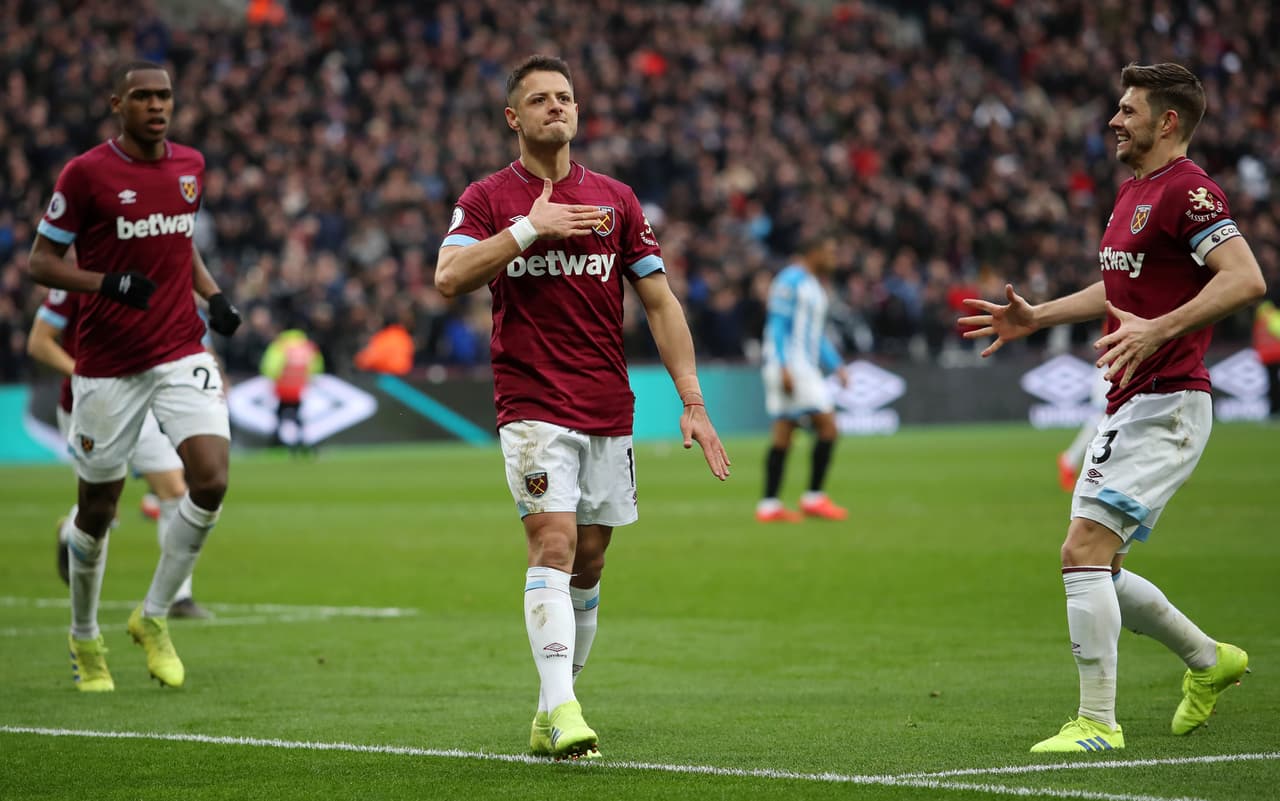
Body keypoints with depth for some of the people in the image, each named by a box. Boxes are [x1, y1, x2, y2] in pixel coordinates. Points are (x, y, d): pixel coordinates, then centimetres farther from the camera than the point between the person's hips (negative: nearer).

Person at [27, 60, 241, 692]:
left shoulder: (190, 165, 8)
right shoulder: (86, 174, -9)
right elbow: (41, 261, -6)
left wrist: (214, 296, 7)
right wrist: (108, 283, -21)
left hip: (182, 353, 4)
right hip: (107, 365, -4)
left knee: (211, 480, -15)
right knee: (97, 510, 5)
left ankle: (154, 616, 4)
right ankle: (84, 637, 29)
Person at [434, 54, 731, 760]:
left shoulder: (614, 199, 9)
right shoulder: (488, 199, 2)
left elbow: (659, 303, 10)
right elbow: (449, 278, -14)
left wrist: (692, 402, 3)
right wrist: (529, 229, -18)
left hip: (608, 408, 4)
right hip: (532, 405, -4)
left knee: (588, 563, 7)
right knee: (553, 544, -18)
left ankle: (552, 716, 18)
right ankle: (560, 709, -24)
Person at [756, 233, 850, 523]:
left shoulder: (814, 287, 20)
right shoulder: (790, 282, -10)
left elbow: (818, 335, 26)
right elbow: (777, 326, -15)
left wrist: (836, 365, 17)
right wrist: (784, 368, -22)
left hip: (805, 367, 9)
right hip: (791, 366, -9)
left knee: (782, 434, 6)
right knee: (827, 425, -10)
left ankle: (768, 505, 6)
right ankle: (813, 498, -6)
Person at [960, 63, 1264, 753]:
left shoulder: (1186, 190, -13)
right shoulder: (1132, 190, 17)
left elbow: (1246, 278, -25)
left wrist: (1159, 329, -33)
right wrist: (1036, 317, 26)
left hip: (1166, 405, -10)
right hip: (1126, 409, 10)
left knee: (1084, 549, -17)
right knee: (1095, 567, 12)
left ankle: (1098, 722, -13)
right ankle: (1208, 659, 30)